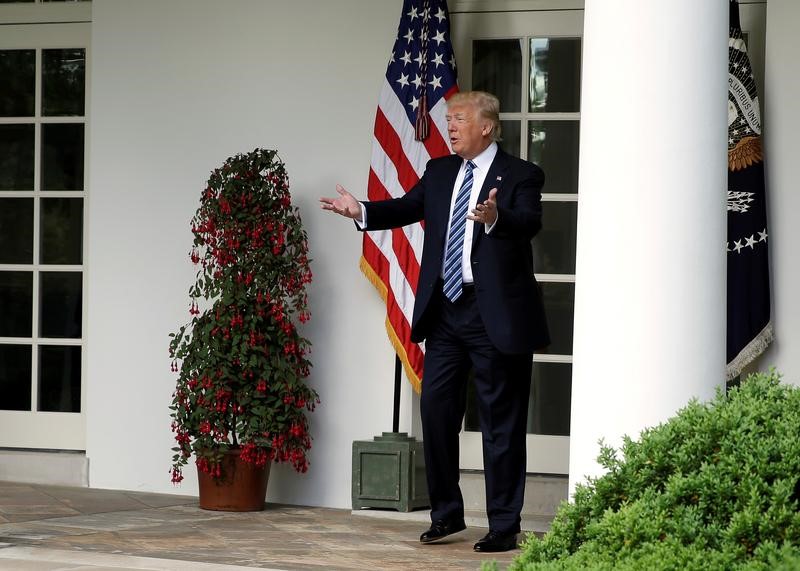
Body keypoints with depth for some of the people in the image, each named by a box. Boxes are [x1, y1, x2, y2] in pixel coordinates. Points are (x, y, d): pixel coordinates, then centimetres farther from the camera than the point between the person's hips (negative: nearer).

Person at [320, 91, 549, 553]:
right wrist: (362, 211, -5)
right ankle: (447, 514, 21)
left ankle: (504, 525, 7)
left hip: (496, 313, -6)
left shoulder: (520, 175, -6)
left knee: (501, 421, 0)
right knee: (436, 407, 7)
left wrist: (495, 217, -43)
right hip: (445, 308, 6)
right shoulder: (439, 172, 14)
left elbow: (529, 222, -23)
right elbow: (408, 207, 12)